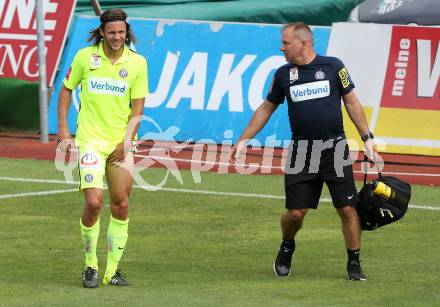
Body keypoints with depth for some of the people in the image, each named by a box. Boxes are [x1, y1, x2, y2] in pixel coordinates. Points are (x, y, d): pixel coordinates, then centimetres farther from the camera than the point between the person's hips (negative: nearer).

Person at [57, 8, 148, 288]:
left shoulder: (137, 62, 0)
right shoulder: (85, 57, -2)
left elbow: (137, 107, 1)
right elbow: (66, 89, 11)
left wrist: (126, 142, -8)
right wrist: (63, 127, 4)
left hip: (122, 142, 2)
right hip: (91, 139, -2)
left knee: (121, 205, 2)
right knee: (94, 202, -14)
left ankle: (113, 270, 12)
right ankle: (90, 266, 4)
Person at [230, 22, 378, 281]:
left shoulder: (333, 66, -1)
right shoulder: (284, 74, 6)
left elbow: (352, 103, 5)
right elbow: (266, 109, 17)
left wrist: (367, 138, 2)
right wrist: (243, 140, 16)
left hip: (335, 148, -2)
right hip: (301, 150, 2)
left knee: (347, 208, -4)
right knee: (295, 212, -2)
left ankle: (354, 264, 9)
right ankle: (287, 248, 28)